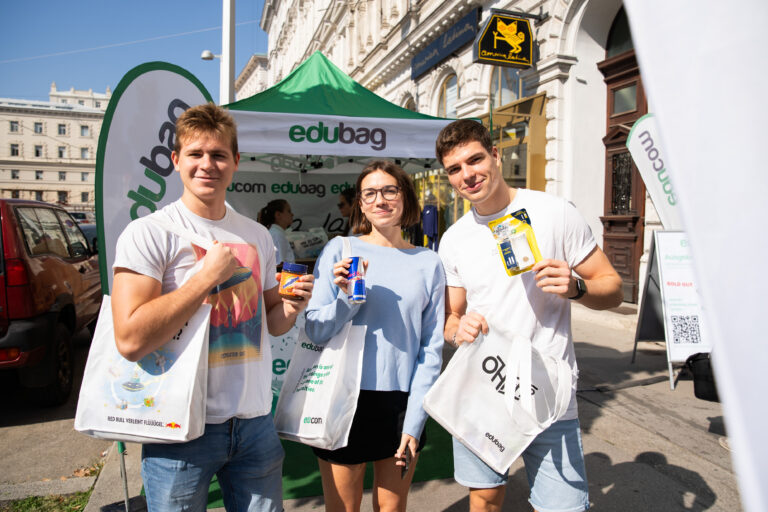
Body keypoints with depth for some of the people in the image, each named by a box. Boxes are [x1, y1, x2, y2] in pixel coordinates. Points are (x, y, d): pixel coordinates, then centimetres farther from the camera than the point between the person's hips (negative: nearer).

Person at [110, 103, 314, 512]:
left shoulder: (258, 236, 6)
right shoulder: (148, 233, -10)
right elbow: (131, 340, -20)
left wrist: (290, 309, -7)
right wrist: (208, 275, -19)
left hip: (255, 421, 5)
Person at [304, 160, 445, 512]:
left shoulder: (428, 263, 2)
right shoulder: (340, 249, -2)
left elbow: (432, 348, 2)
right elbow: (315, 332, -4)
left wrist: (414, 422, -3)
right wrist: (346, 297, -22)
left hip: (403, 401, 2)